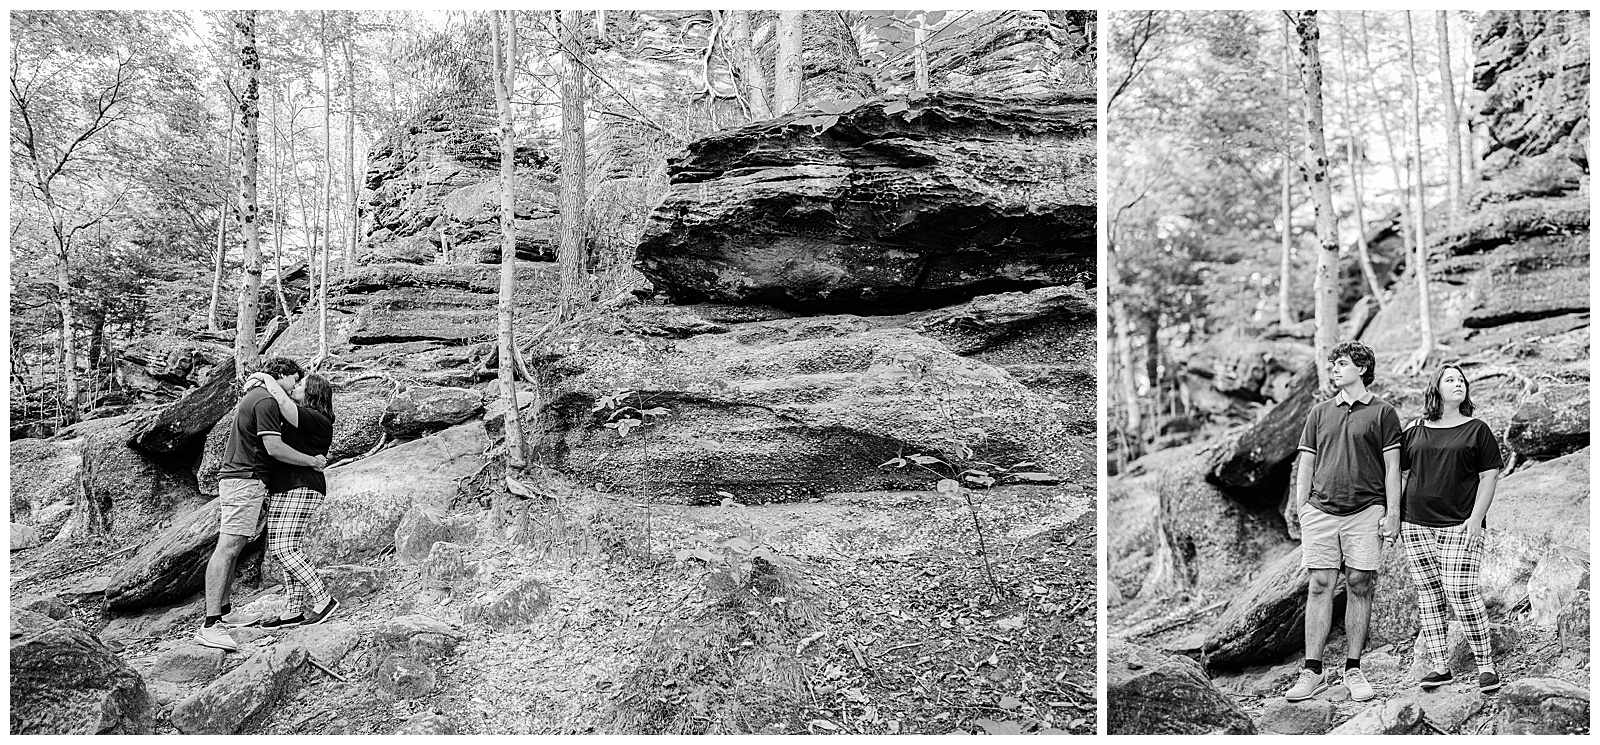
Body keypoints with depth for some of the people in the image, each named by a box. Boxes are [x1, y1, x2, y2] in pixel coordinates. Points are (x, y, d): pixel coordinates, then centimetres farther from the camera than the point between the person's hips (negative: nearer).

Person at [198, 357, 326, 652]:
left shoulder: (252, 396, 22)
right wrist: (313, 461, -9)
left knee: (231, 548, 12)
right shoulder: (267, 400, -12)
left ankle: (224, 612, 18)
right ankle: (210, 625, -19)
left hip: (234, 477, 11)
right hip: (246, 480, -11)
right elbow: (274, 447, -18)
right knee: (228, 547, -15)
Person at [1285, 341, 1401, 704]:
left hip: (1365, 512, -2)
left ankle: (1353, 669, 11)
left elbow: (1392, 467, 3)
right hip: (1320, 511, 2)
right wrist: (1301, 511, 7)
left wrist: (1392, 513, -4)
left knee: (1360, 587, 1)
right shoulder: (1319, 413, 14)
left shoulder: (1382, 413, 6)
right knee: (1319, 586, -1)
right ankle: (1313, 671, 2)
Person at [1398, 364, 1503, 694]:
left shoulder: (1477, 430, 6)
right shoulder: (1414, 432, 11)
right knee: (1428, 596, 4)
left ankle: (1485, 664, 4)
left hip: (1459, 525, -3)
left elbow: (1489, 477, 3)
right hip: (1415, 524, 3)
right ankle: (1439, 666, 11)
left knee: (1462, 593, -11)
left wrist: (1476, 518, -7)